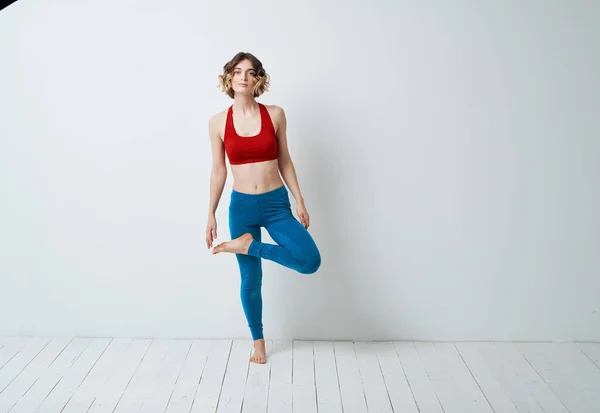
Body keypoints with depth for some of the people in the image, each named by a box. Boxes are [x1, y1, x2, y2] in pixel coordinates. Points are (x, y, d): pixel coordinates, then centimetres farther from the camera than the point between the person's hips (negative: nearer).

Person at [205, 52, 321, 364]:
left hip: (276, 202, 1)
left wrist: (299, 201, 3)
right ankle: (258, 341, 30)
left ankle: (247, 245, 3)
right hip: (241, 205, 0)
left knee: (310, 261, -16)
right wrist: (211, 215, 5)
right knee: (250, 280, 8)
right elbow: (218, 170, 4)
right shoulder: (218, 122, -2)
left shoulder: (275, 115, -1)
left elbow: (284, 162, 6)